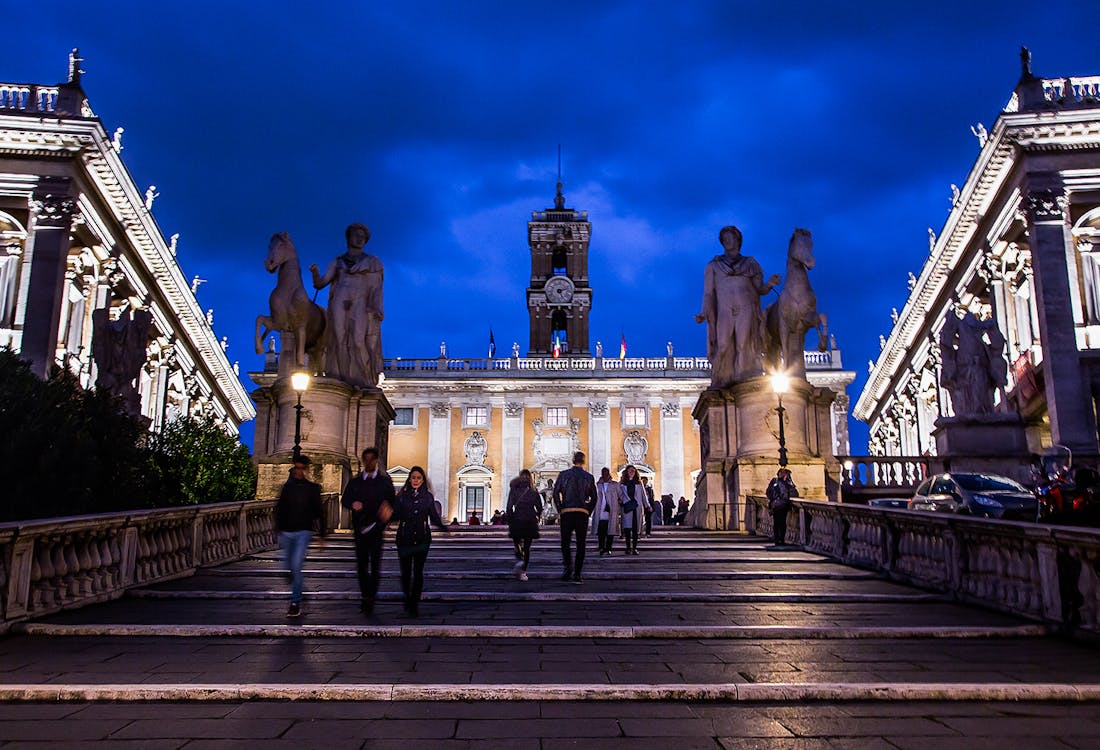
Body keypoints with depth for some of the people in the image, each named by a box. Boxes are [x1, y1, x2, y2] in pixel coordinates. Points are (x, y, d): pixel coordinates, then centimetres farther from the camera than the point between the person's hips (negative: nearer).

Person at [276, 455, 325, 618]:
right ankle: (297, 590, 34)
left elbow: (319, 512, 5)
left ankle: (295, 603, -9)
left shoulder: (312, 488, 2)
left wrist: (321, 534, 3)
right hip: (287, 532, 4)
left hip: (303, 532, -4)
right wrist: (279, 529, 0)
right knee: (289, 568, 10)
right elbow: (279, 509, 10)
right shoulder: (287, 487, 9)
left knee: (296, 566, -14)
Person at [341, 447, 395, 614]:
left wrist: (388, 509, -21)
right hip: (360, 527, 3)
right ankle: (365, 595, 18)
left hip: (376, 527, -3)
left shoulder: (385, 480, 5)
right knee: (361, 563, 7)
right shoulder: (355, 481, 12)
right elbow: (344, 500, 13)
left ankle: (370, 597, -2)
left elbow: (392, 501, 2)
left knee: (375, 563, -7)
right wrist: (352, 504, -9)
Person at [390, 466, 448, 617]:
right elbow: (395, 515, -3)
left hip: (422, 539, 0)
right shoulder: (402, 495, 4)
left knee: (418, 572, -4)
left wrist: (444, 528, -6)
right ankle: (407, 599, 26)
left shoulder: (428, 497, 7)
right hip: (404, 538, 0)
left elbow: (434, 517, 8)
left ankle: (414, 604, 1)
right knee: (406, 571, 3)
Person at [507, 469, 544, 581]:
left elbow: (509, 506, -4)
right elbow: (539, 507, 3)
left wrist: (509, 521, 2)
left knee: (517, 543, 10)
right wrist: (536, 519, 17)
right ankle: (523, 572, 4)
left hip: (517, 520, -1)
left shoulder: (514, 488, 1)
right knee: (527, 547, 8)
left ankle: (519, 560, -20)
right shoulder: (533, 491, 5)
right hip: (530, 521, 1)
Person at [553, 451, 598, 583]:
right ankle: (577, 574, 4)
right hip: (583, 513, 1)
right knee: (580, 544, 6)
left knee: (565, 542, 8)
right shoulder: (589, 477, 6)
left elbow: (556, 494, 1)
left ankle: (569, 565, -15)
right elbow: (593, 498, 8)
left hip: (566, 513, -1)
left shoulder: (563, 475, 3)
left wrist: (559, 512, 5)